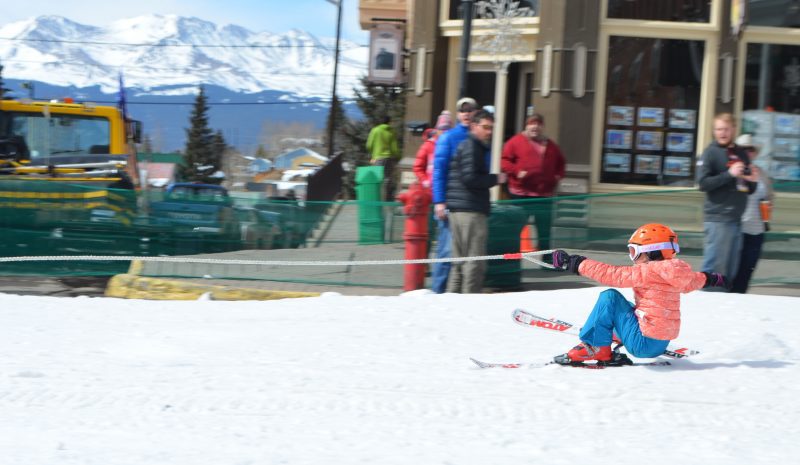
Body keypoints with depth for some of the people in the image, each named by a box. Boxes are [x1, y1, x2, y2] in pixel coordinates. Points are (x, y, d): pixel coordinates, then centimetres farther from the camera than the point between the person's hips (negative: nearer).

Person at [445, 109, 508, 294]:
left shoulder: (471, 146, 23)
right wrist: (495, 179, -7)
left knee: (460, 263, 13)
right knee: (475, 263, -8)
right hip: (471, 211, -10)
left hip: (458, 210, 10)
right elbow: (470, 178, -18)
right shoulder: (471, 147, -8)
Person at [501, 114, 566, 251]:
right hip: (520, 193, -4)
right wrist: (517, 171, -18)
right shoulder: (516, 141, -1)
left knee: (544, 229, 4)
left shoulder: (551, 145, 14)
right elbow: (505, 161, -5)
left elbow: (560, 163, 25)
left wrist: (558, 175, 7)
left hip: (544, 194, 4)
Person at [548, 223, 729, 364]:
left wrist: (576, 263, -11)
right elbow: (694, 280, 28)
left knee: (610, 297, -6)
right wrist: (712, 279, 51)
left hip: (643, 343, -9)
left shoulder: (648, 272, -16)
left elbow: (612, 274, -17)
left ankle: (596, 348, -11)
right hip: (661, 344, 9)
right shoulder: (676, 273, 7)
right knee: (624, 305, 27)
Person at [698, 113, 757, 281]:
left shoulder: (741, 153, 16)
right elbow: (703, 183, -13)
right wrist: (729, 174, -18)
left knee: (730, 270, 8)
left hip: (736, 220, 7)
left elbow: (750, 189, 21)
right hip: (717, 218, -7)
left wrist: (750, 180, -1)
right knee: (713, 267, -9)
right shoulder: (711, 152, -2)